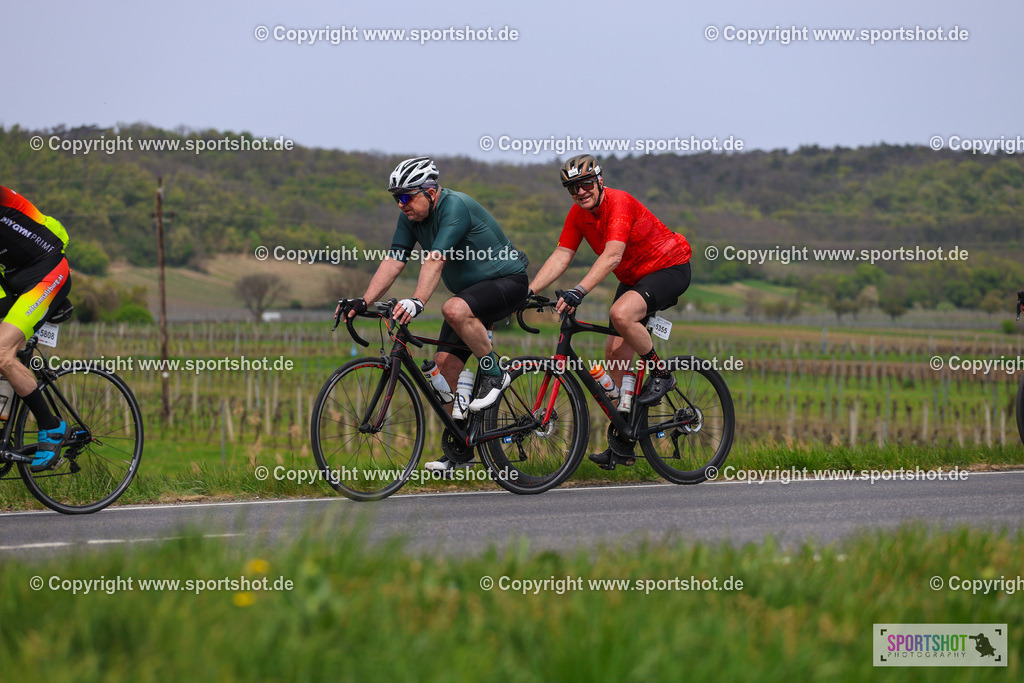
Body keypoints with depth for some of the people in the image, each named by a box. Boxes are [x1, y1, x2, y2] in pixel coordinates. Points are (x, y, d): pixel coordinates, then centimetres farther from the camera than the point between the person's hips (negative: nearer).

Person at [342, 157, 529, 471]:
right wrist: (363, 301, -16)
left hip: (506, 283, -8)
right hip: (470, 291, 8)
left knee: (454, 310, -37)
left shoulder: (455, 207, -25)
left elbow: (435, 259, -37)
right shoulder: (411, 217, -1)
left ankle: (494, 373, -16)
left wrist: (416, 302, -48)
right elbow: (393, 261, -4)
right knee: (445, 365, -4)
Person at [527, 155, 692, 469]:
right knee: (615, 355, 0)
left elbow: (611, 256, -38)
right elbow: (560, 257, -4)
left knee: (621, 314, -35)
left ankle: (661, 373, -11)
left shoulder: (620, 203, -27)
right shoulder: (578, 214, -3)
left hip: (668, 268, -8)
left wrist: (578, 292, -48)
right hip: (633, 278, 8)